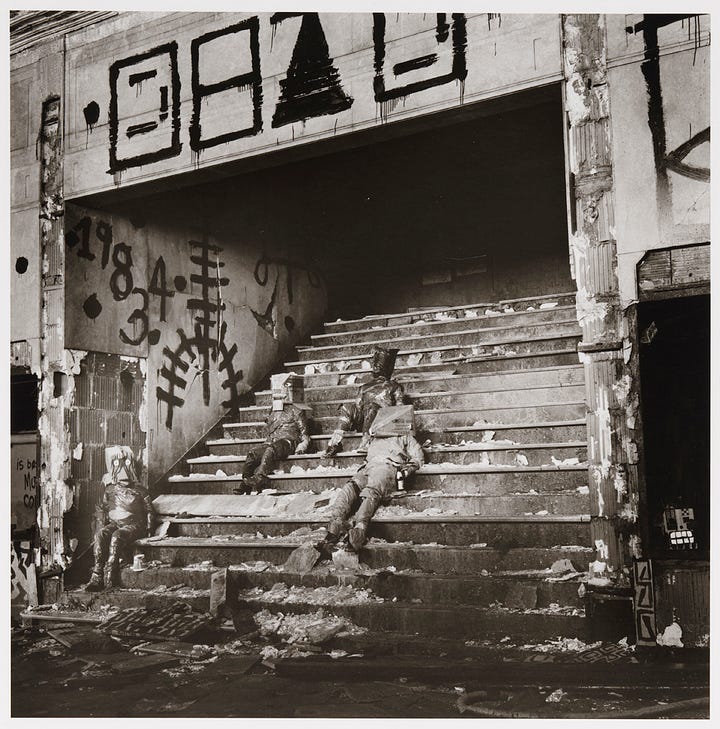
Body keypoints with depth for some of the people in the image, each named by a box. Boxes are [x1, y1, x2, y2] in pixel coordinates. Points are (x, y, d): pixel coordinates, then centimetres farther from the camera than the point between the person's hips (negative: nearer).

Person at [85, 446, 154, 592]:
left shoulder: (140, 491, 8)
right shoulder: (110, 491, 17)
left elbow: (149, 511, 10)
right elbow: (103, 509, 27)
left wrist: (148, 529, 1)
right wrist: (103, 525, 14)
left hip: (134, 525, -3)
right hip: (114, 524, 3)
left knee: (117, 536, -35)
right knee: (100, 534, -30)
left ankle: (109, 577, -41)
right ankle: (97, 577, -37)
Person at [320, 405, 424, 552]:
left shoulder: (405, 437, 31)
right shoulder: (375, 439, 46)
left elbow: (418, 458, 18)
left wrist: (405, 470, 0)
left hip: (389, 467, -4)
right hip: (368, 468, 4)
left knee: (370, 492, -37)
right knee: (349, 488, -31)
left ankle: (359, 530, -63)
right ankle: (334, 529, -51)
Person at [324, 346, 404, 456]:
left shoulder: (394, 386, 23)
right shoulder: (366, 387, 33)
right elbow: (357, 406, 26)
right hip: (362, 419, 3)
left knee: (370, 405, -35)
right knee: (348, 407, -25)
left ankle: (365, 442, -52)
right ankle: (335, 442, -37)